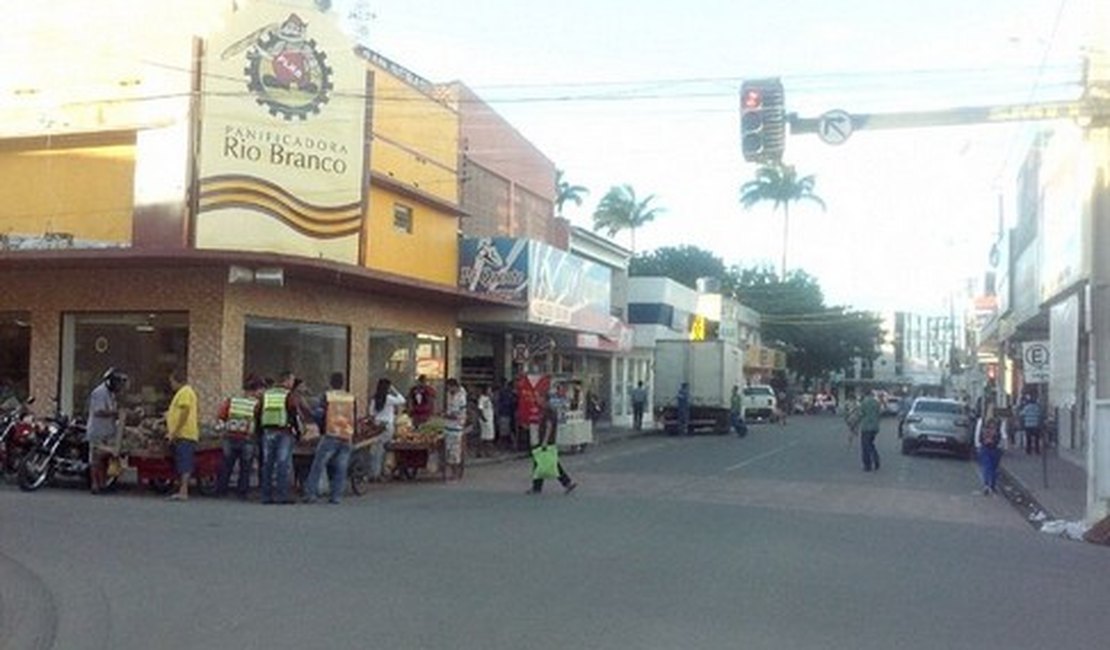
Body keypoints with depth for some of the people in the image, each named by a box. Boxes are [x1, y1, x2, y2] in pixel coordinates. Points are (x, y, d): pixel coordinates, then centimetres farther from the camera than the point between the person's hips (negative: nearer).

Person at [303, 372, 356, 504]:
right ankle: (335, 496, 1)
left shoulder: (326, 396, 2)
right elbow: (355, 419, 12)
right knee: (340, 470, 5)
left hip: (330, 436, -2)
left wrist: (322, 430, 13)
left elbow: (320, 416, -1)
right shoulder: (351, 398, 9)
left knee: (318, 466, 1)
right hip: (347, 438, 2)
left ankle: (311, 493, -5)